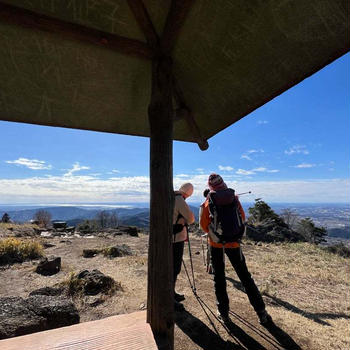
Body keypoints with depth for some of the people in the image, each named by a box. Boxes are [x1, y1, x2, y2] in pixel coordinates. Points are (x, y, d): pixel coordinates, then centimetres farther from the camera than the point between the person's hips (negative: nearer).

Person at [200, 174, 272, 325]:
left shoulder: (209, 202, -8)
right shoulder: (234, 198, -4)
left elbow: (203, 224, -5)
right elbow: (243, 218, 6)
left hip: (216, 243, -1)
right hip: (233, 243, 1)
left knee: (219, 277, 14)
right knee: (245, 277, 14)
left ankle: (223, 312, 21)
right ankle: (261, 312, 20)